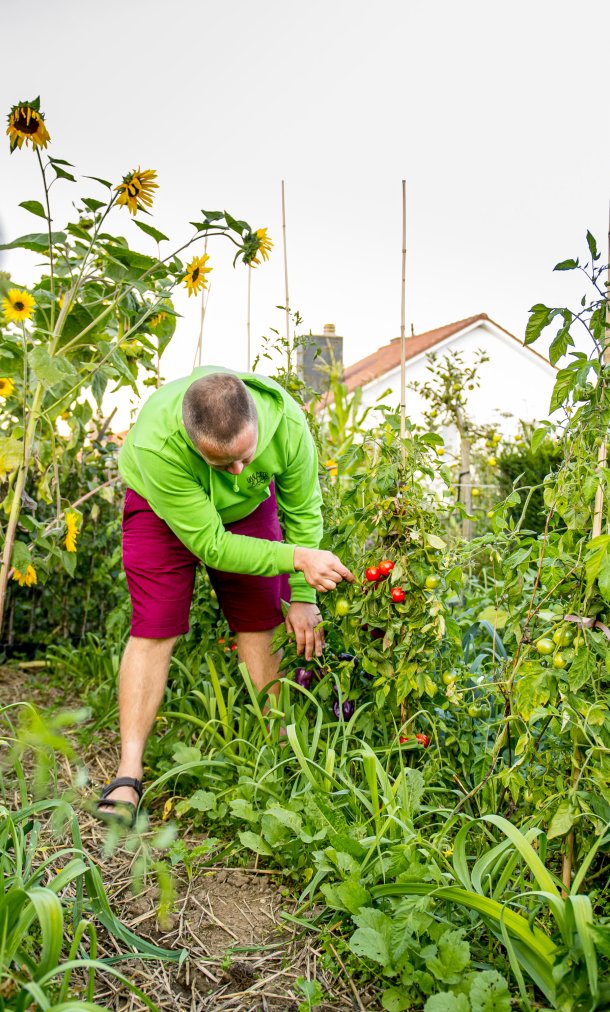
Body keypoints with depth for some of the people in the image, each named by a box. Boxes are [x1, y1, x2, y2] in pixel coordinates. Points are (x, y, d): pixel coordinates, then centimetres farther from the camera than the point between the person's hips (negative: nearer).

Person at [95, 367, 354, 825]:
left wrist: (300, 596, -11)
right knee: (154, 629, -9)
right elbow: (211, 544, -33)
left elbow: (303, 512, -17)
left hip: (248, 505, 3)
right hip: (160, 506, -2)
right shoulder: (156, 444, -43)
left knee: (261, 623, -2)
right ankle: (129, 774, -2)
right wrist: (297, 558, -36)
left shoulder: (287, 422, -35)